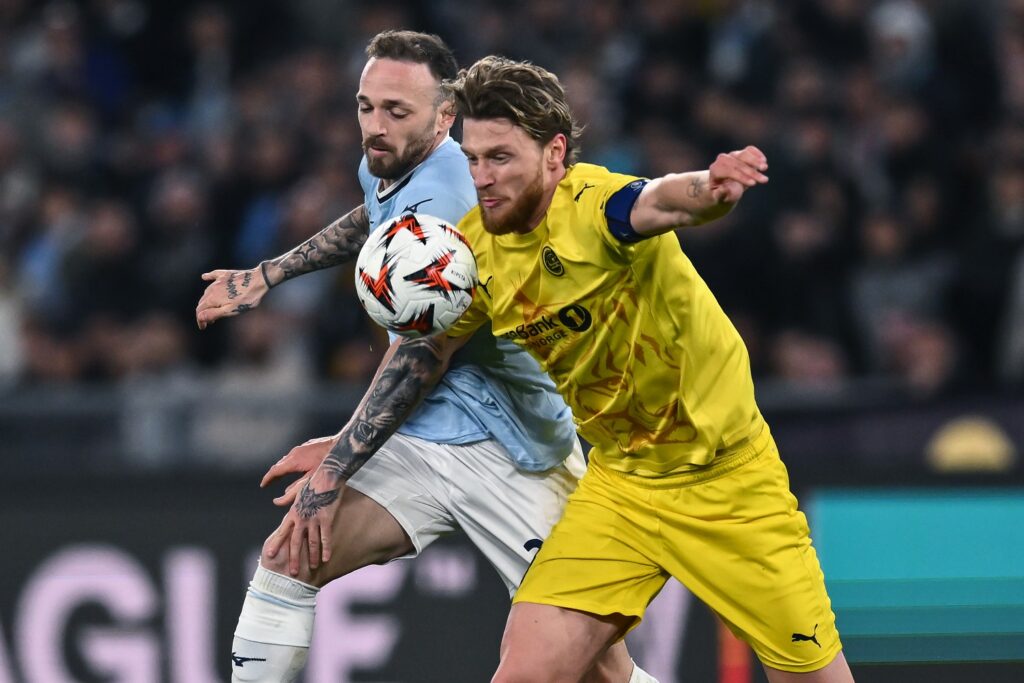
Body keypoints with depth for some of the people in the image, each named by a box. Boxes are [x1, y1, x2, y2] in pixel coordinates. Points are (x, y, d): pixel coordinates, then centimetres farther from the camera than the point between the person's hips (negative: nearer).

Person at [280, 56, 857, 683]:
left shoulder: (592, 204, -24)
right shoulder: (476, 248, -6)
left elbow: (657, 201, -48)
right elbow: (423, 354, 10)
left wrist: (711, 187, -71)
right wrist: (333, 470, 9)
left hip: (728, 482, -5)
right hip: (620, 484, 5)